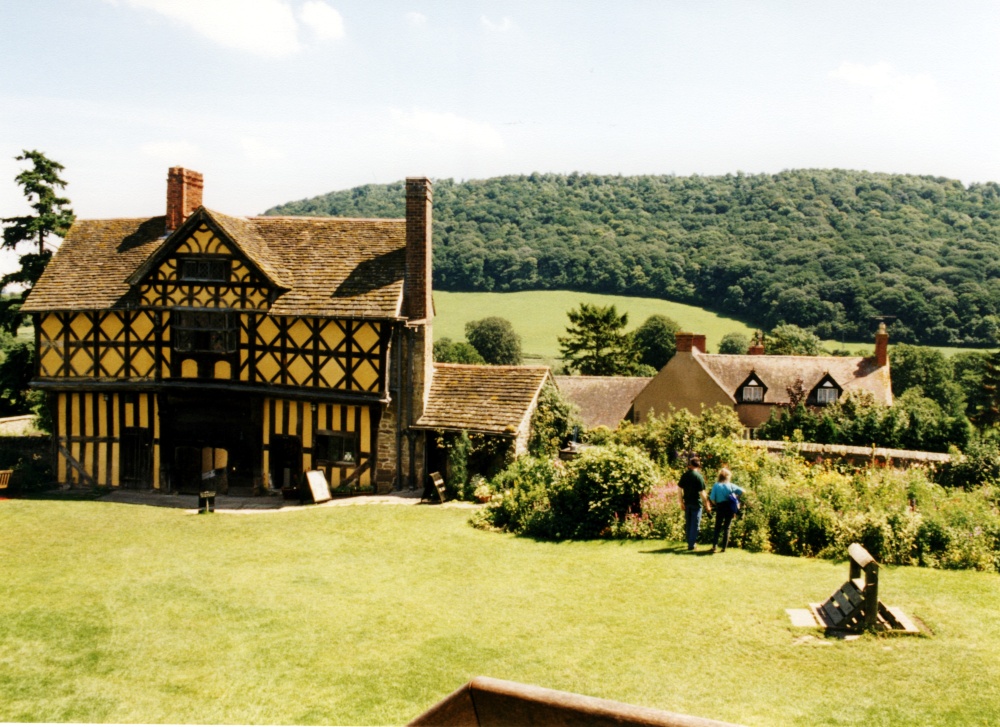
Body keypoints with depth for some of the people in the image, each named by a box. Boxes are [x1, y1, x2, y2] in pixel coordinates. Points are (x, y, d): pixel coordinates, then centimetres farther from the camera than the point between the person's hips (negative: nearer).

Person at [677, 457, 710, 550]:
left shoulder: (684, 476, 1)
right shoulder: (699, 477, -13)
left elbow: (680, 489, 3)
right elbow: (702, 493, -14)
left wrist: (682, 502, 13)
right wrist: (707, 505, -5)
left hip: (687, 503, 5)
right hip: (696, 504, -5)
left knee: (688, 523, 16)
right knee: (695, 524, 3)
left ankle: (689, 542, 26)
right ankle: (691, 545, 3)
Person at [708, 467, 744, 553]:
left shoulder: (716, 485, -2)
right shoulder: (731, 485, 0)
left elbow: (712, 498, -9)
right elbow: (742, 491, -8)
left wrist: (716, 504, 8)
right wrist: (735, 497, 7)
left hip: (720, 507, 0)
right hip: (730, 508, 0)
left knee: (717, 527, 11)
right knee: (727, 528, 7)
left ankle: (714, 546, 4)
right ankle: (724, 548, 5)